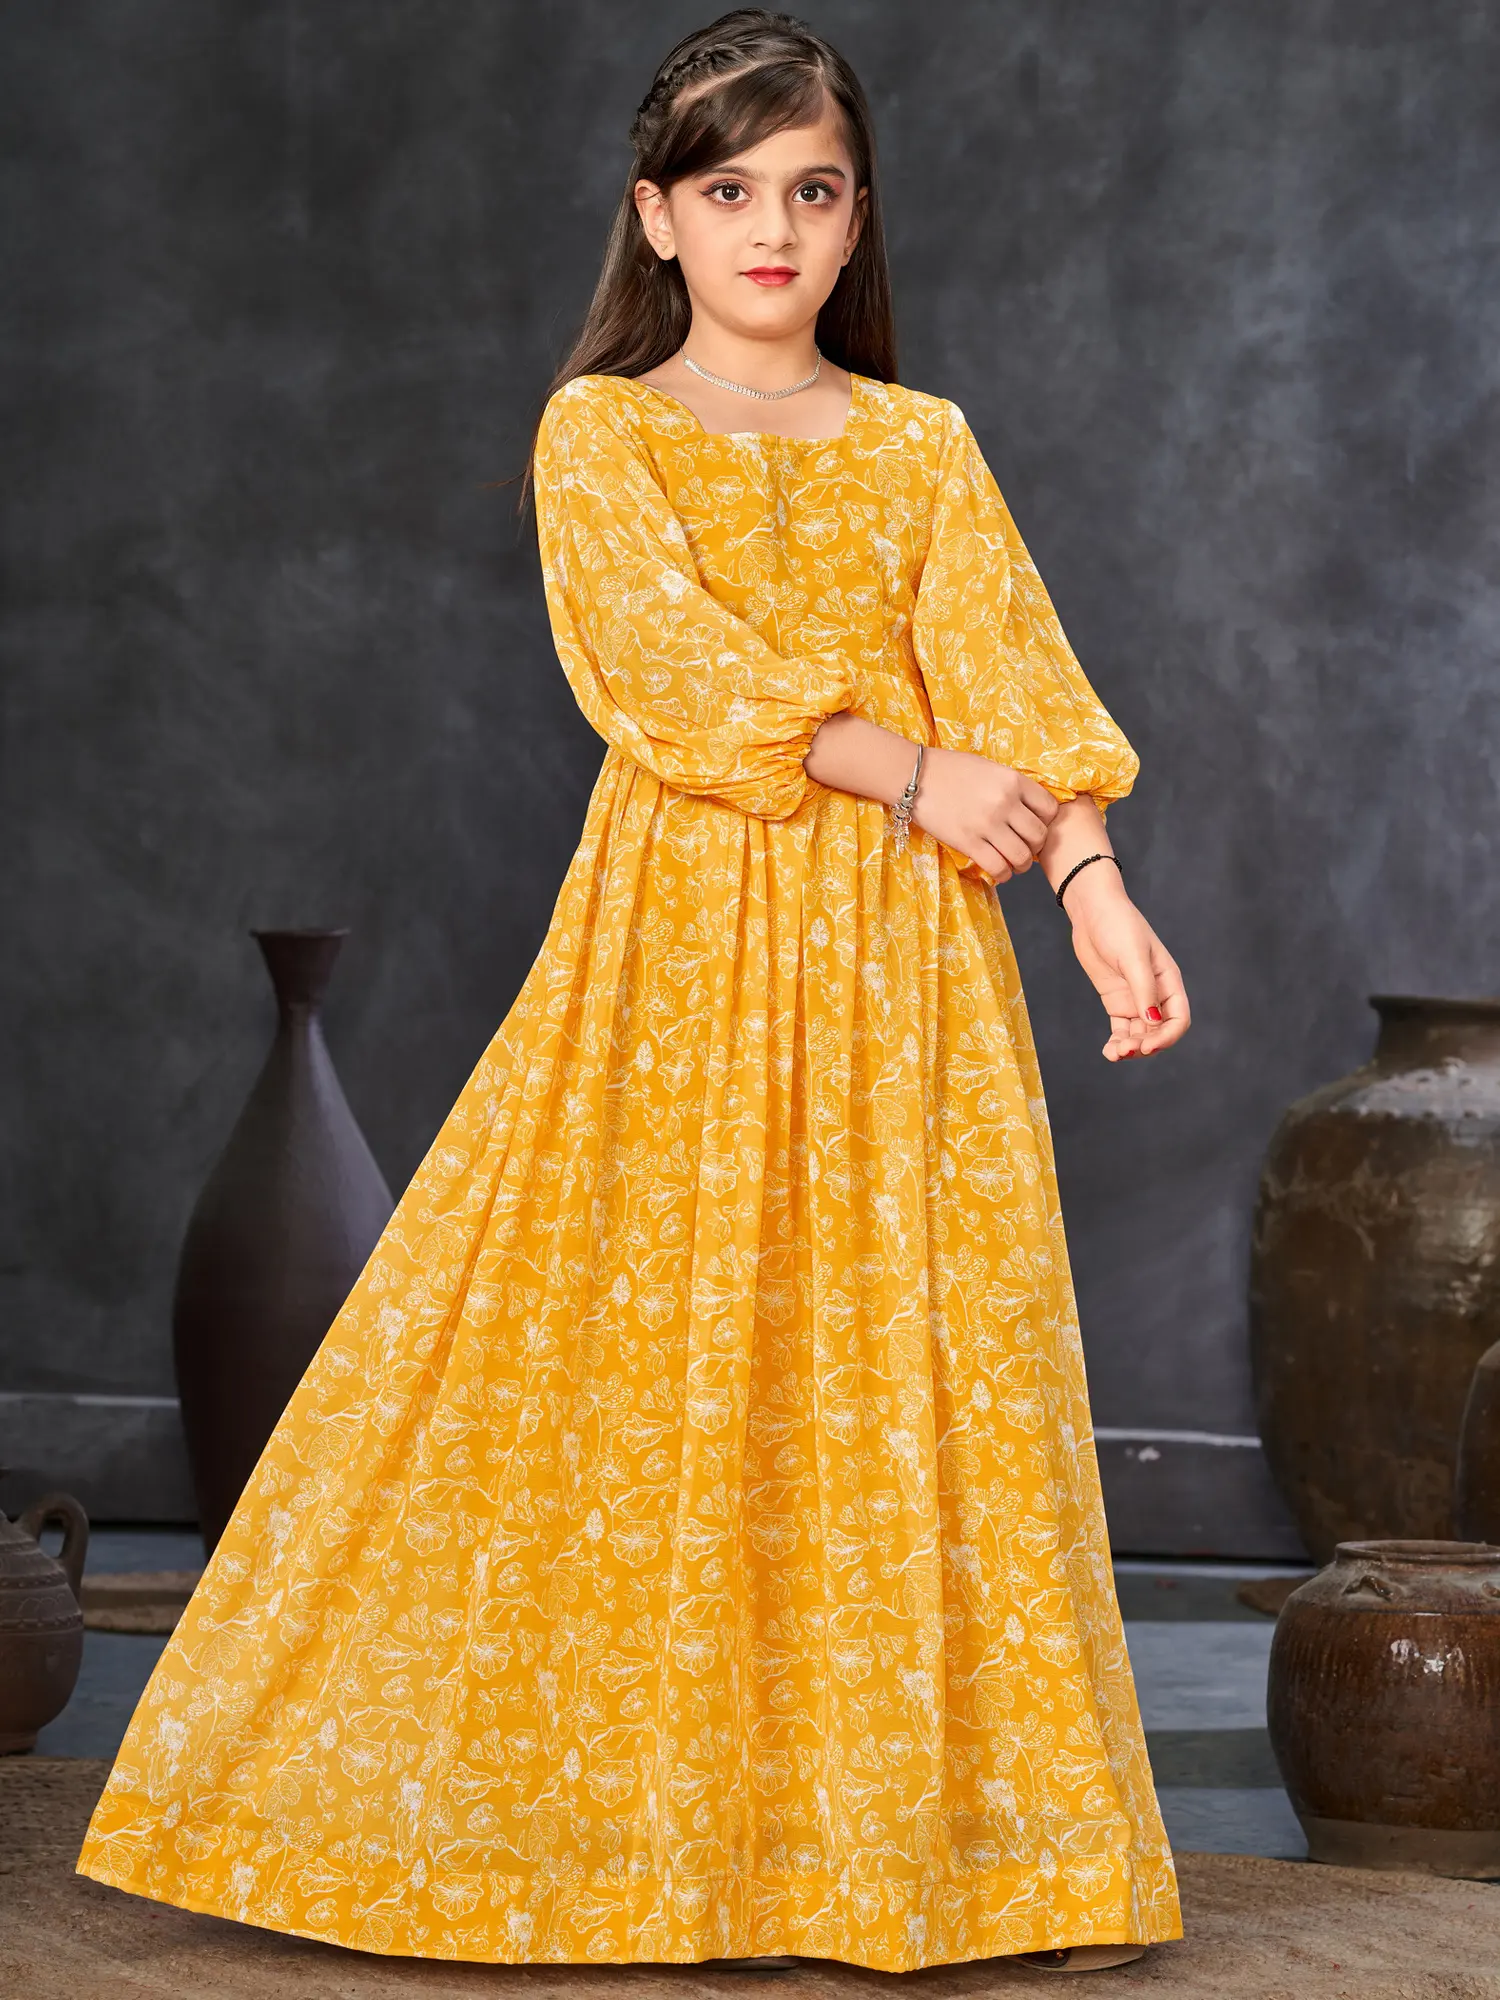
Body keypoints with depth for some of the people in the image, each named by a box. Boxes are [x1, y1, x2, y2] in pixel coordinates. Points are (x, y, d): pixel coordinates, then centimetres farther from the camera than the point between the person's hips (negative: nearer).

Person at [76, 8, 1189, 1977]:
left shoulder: (923, 446, 10)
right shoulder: (601, 433, 4)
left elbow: (1010, 673, -2)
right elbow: (679, 663, -10)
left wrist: (1090, 876, -18)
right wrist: (904, 768, -18)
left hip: (902, 945, 2)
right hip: (681, 931, -2)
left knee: (916, 1355, 0)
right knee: (650, 1353, -2)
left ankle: (927, 1801, 8)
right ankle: (653, 1802, 9)